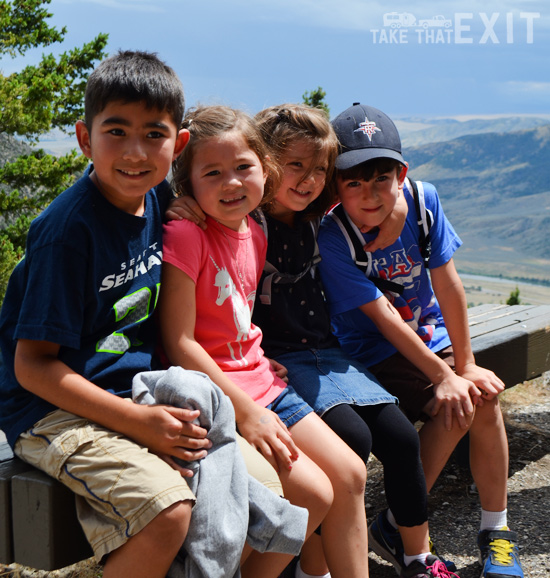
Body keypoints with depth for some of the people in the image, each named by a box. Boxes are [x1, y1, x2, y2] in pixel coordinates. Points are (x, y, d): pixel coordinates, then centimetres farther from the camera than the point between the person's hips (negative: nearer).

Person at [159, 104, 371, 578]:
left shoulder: (254, 234, 6)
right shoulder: (184, 235, -17)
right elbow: (179, 343, -19)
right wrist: (245, 411, -18)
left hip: (260, 384, 8)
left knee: (350, 475, 5)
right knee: (314, 494, -12)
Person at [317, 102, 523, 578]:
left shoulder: (422, 200, -13)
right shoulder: (333, 238, -23)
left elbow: (447, 285, -10)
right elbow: (383, 318, -23)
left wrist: (466, 365, -8)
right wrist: (444, 377, -23)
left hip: (430, 335, 4)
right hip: (375, 355, -4)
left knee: (484, 397, -18)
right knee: (454, 410, -23)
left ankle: (495, 530, 2)